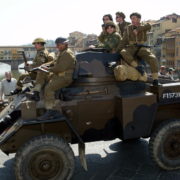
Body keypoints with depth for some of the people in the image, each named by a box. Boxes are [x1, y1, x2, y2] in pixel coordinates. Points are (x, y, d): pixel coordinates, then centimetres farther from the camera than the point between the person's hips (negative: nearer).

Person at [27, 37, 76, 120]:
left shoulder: (68, 54, -14)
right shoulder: (61, 53, 20)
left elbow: (60, 68, -23)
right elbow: (54, 62, 27)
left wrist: (48, 69, -13)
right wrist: (45, 65, 9)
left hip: (65, 77, -11)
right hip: (57, 75, 11)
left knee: (49, 88, -31)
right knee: (41, 73, 10)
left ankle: (50, 111, -28)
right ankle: (36, 93, -3)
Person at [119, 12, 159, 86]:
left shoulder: (143, 27, 8)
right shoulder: (128, 29, 10)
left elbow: (148, 26, -16)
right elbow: (123, 41, 8)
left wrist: (137, 30, -14)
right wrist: (119, 50, -3)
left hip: (142, 48, -1)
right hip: (131, 48, 1)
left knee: (152, 58, -27)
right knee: (123, 52, -34)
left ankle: (155, 80, -26)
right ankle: (137, 67, -35)